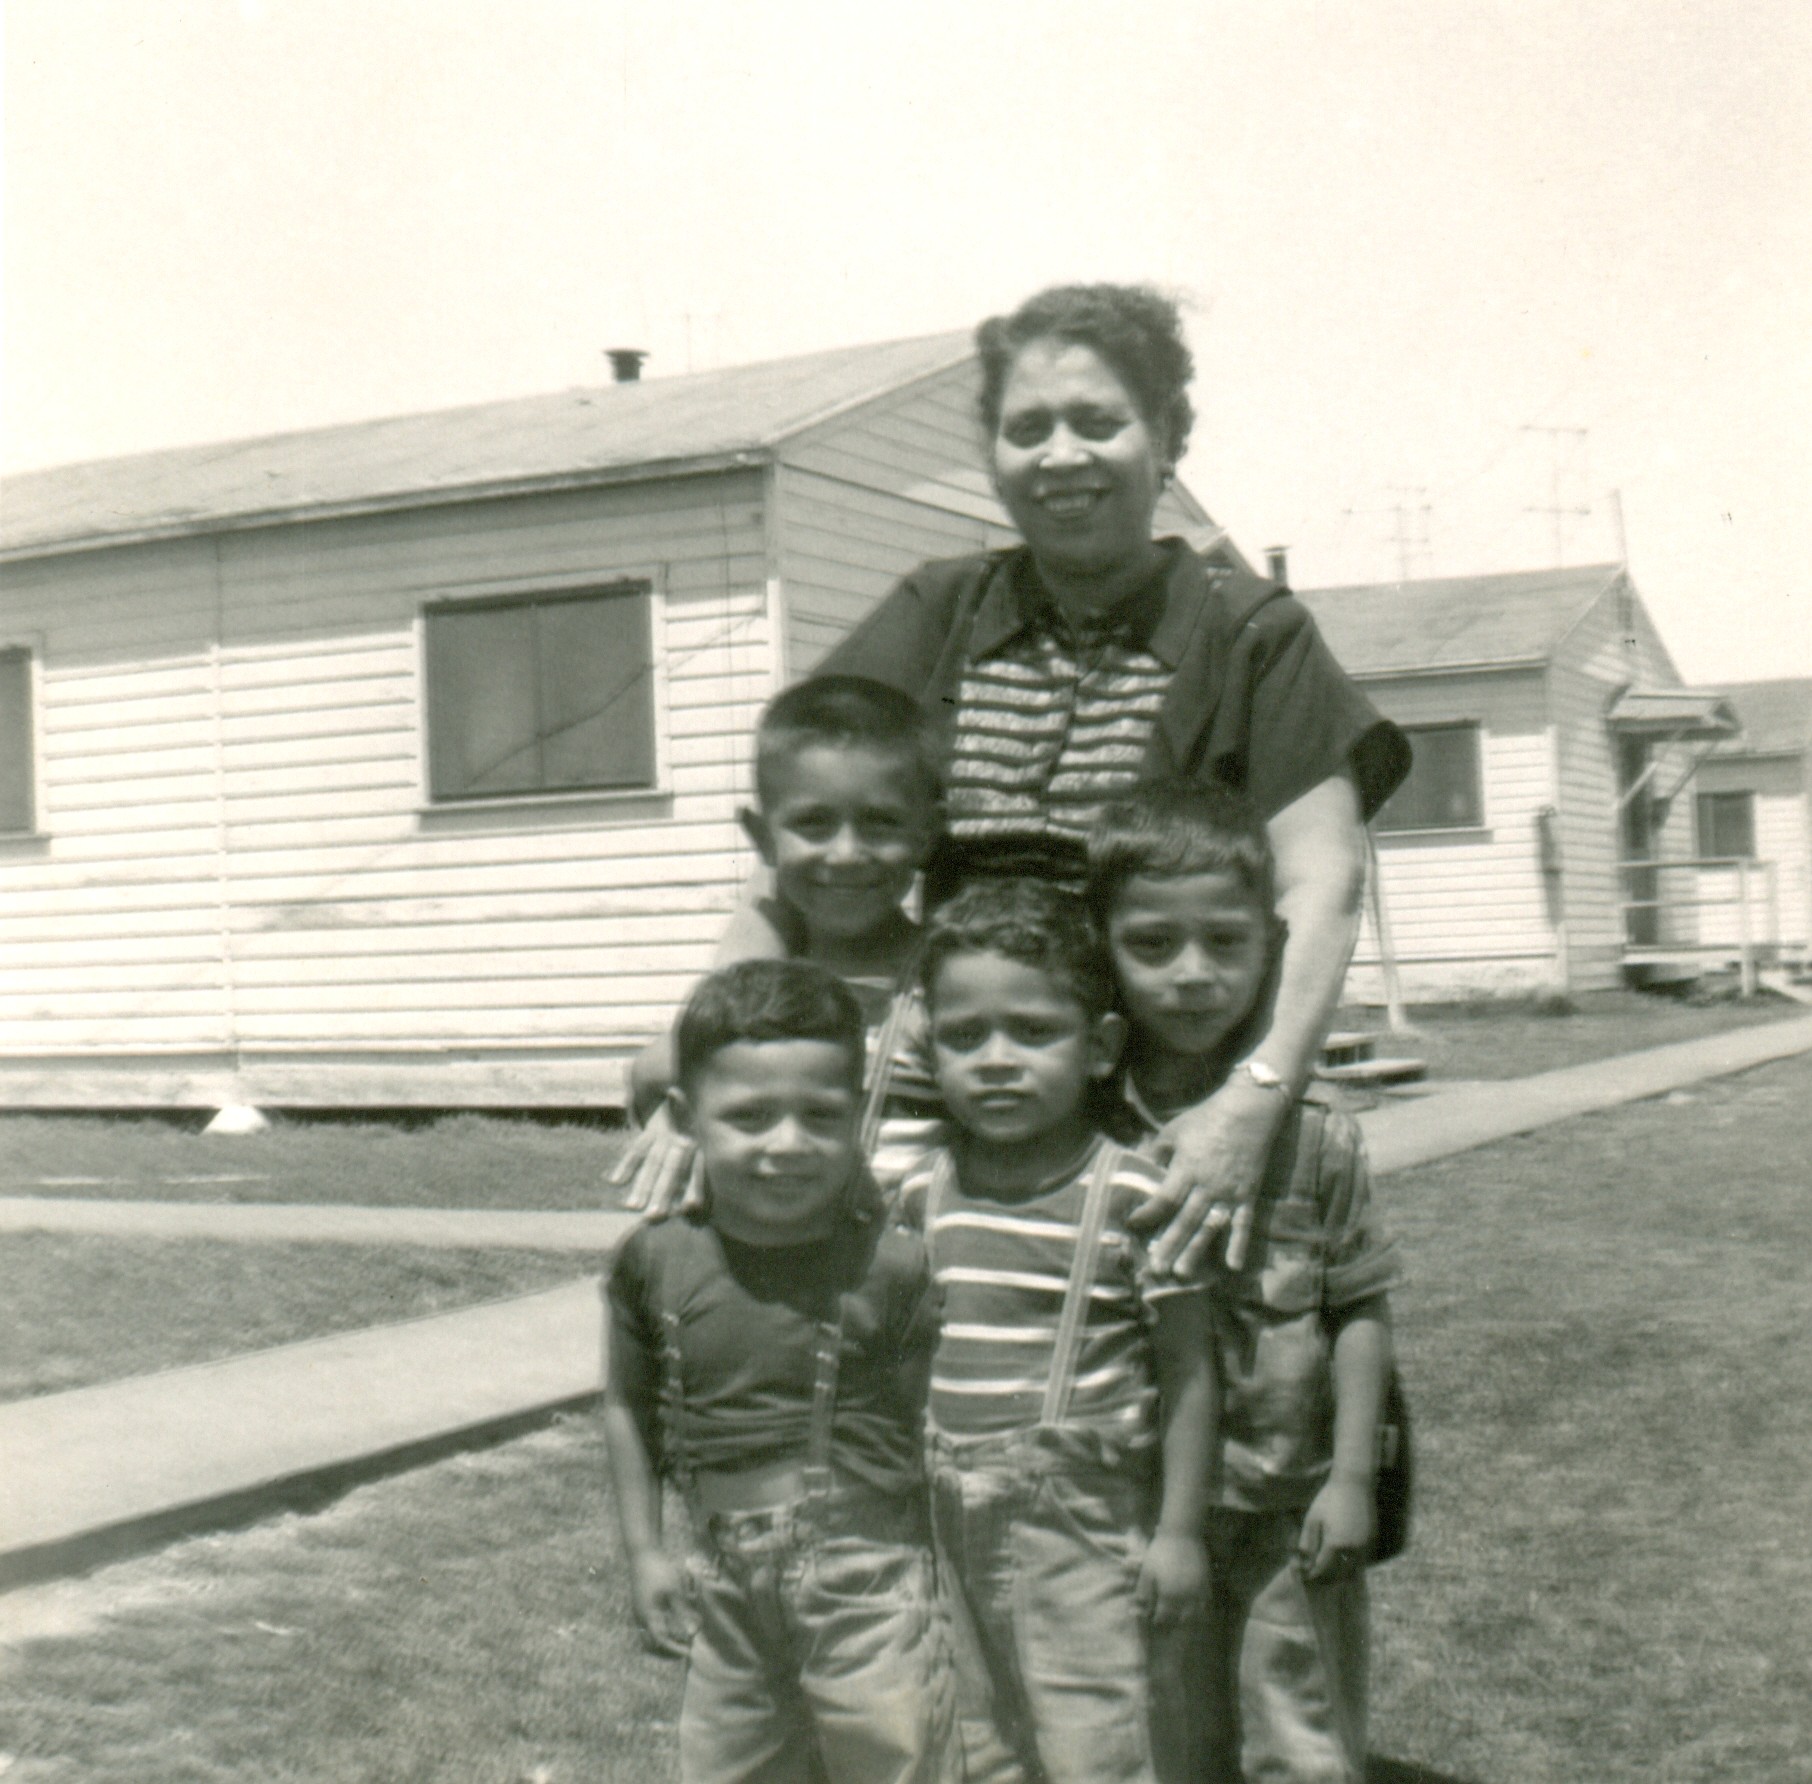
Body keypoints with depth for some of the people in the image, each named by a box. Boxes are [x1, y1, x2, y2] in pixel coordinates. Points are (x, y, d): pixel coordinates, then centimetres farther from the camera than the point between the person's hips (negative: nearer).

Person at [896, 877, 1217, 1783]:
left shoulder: (1132, 1193, -11)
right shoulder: (923, 1192, 3)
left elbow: (1186, 1369, -7)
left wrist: (1179, 1528, -6)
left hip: (1081, 1518, -5)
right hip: (951, 1521, 5)